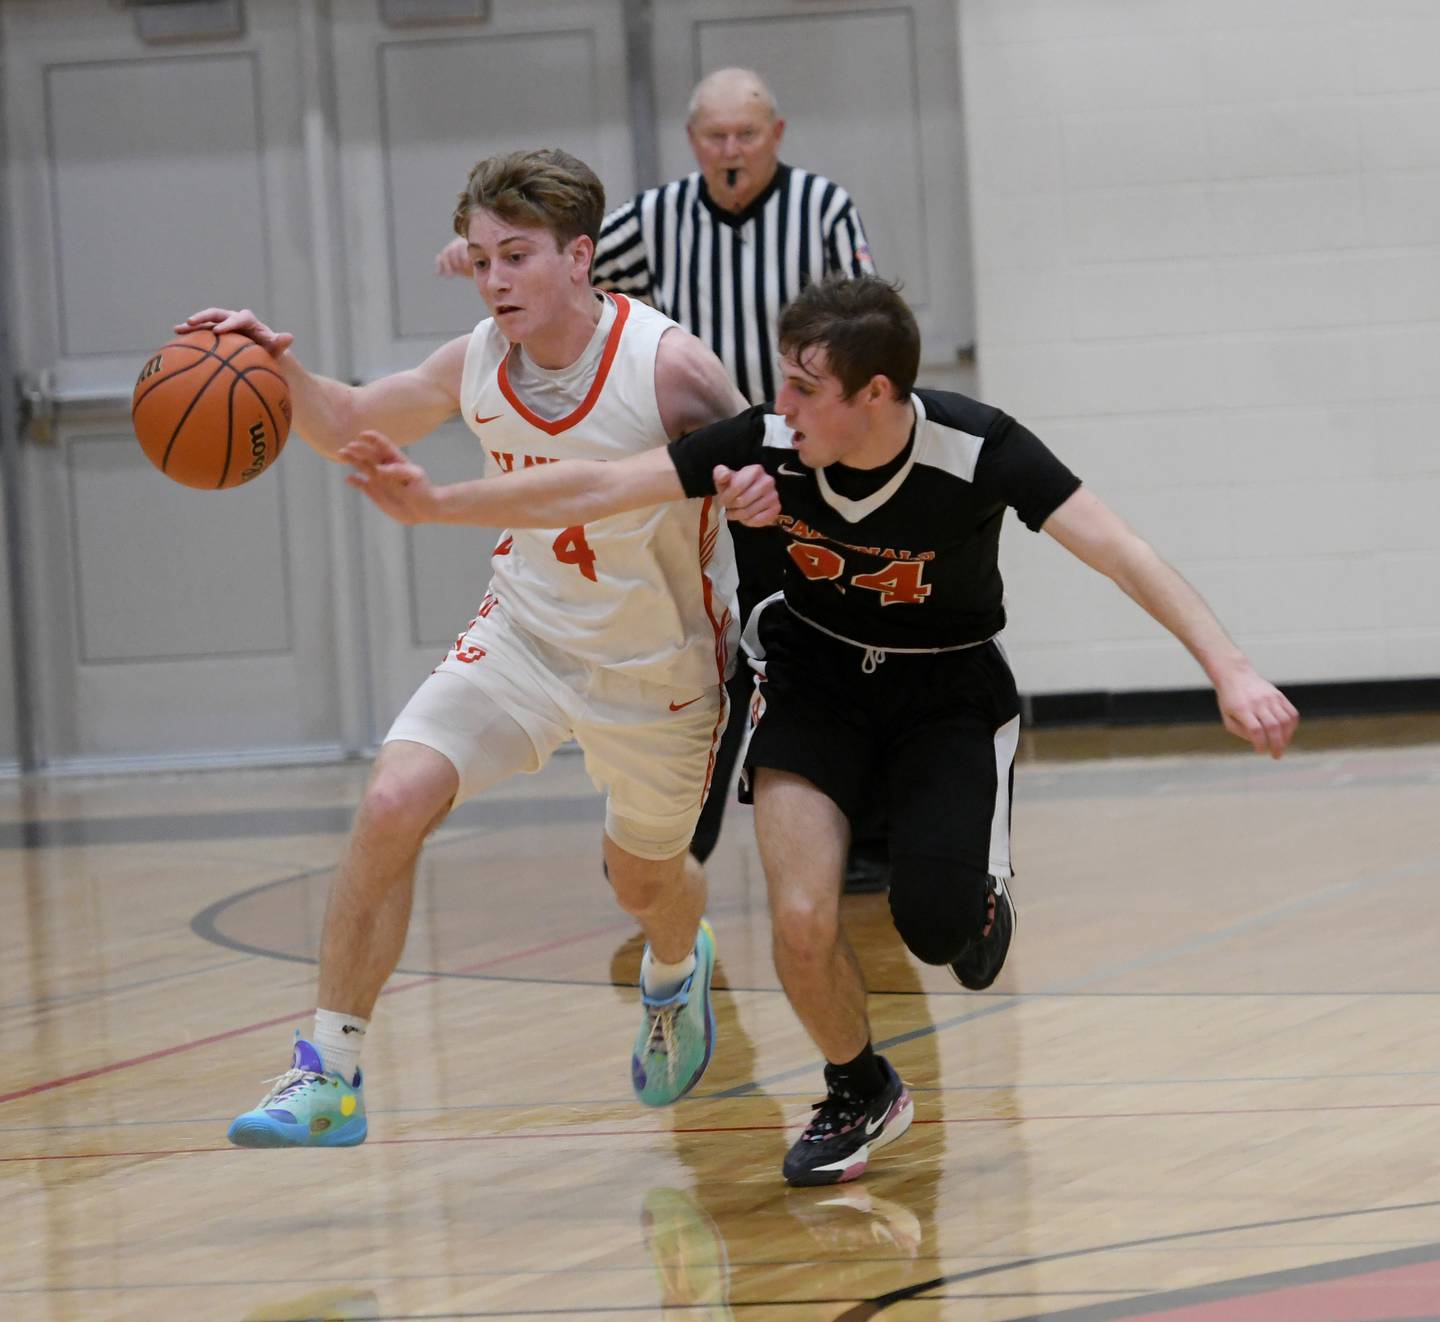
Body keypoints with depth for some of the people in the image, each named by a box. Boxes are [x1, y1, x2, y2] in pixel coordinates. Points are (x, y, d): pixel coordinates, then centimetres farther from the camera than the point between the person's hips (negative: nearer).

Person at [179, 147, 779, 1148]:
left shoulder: (669, 368, -24)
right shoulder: (476, 366, -10)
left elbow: (764, 481, -13)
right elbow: (351, 426, 4)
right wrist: (282, 370, -16)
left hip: (660, 670, -2)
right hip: (525, 636, 2)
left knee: (646, 878, 18)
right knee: (392, 804, -20)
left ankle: (676, 971, 59)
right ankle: (330, 1076, -13)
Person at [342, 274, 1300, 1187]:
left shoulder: (977, 449, -29)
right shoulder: (769, 442, -22)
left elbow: (1120, 552, -34)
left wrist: (1230, 669, -46)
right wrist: (437, 506, -19)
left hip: (951, 689, -2)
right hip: (816, 674, 2)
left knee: (937, 927, -19)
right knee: (802, 921, -14)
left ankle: (983, 894, 22)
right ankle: (861, 1095, 16)